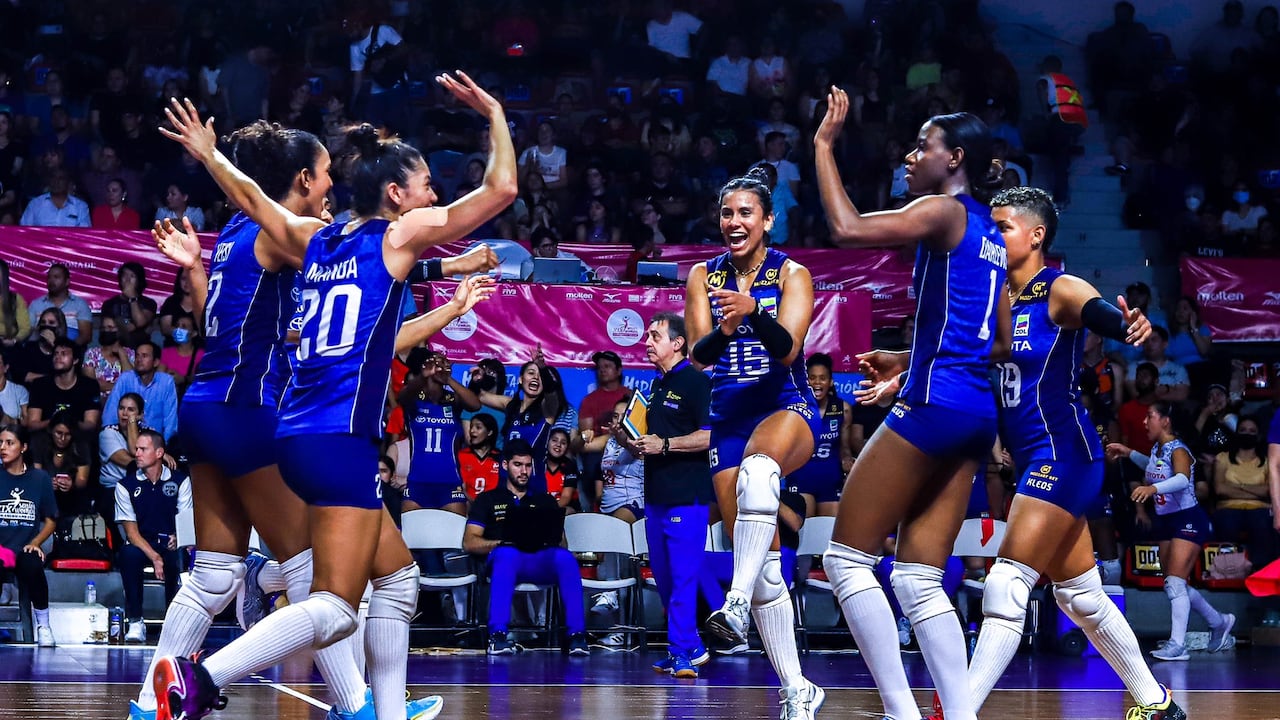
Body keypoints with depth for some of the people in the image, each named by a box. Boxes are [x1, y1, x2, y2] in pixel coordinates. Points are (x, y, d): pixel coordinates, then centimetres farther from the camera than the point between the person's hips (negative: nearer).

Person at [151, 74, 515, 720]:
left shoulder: (317, 240, 16)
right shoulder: (398, 235, -1)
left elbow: (252, 198, 31)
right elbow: (501, 189, -2)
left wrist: (209, 154, 47)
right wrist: (494, 115, 9)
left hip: (299, 434, 9)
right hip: (340, 438, -9)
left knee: (398, 576, 18)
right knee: (335, 609, -12)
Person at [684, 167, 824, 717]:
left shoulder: (791, 274, -2)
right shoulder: (704, 276, 6)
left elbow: (787, 347, -16)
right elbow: (699, 356, -4)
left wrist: (751, 311, -35)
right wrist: (723, 329, -26)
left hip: (786, 408, -4)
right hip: (728, 417, 4)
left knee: (758, 466, -41)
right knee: (764, 563, -1)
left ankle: (736, 602, -53)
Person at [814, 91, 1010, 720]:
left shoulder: (945, 211, -5)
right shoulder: (990, 236, 21)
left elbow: (847, 228, -17)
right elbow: (1002, 343, 23)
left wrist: (823, 145, -6)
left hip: (934, 404, -9)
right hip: (976, 413, 9)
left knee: (847, 557, -3)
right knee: (919, 579, 7)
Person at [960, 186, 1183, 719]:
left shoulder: (1060, 290, -11)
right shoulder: (997, 300, 11)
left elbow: (1102, 314, -30)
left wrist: (1128, 327, -52)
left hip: (1063, 453, -9)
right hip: (1033, 458, 9)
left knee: (1007, 585, -16)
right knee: (1081, 597, 16)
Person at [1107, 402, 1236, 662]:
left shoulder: (1178, 450, -19)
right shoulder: (1157, 449, 6)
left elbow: (1182, 478, -42)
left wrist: (1153, 488, -58)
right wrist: (1129, 454, 23)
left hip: (1188, 520, -9)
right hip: (1166, 521, 9)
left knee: (1175, 582, -16)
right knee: (1175, 585, 13)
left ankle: (1177, 645, -16)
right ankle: (1219, 622, 32)